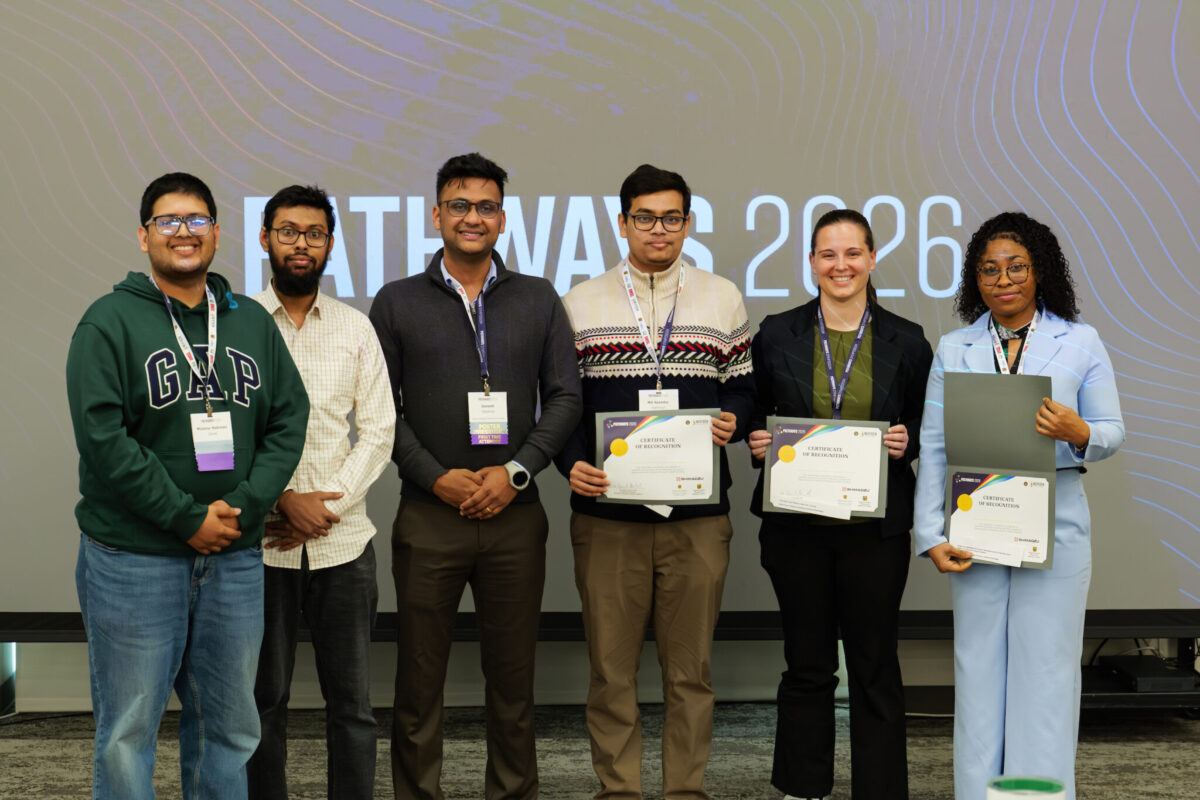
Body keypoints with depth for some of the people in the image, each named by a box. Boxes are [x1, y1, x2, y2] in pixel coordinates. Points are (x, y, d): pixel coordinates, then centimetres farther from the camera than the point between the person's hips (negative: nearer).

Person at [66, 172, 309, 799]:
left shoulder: (252, 322, 11)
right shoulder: (110, 321, -3)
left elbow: (289, 421, 7)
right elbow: (102, 436, -12)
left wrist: (242, 506, -8)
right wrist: (187, 518, -15)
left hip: (235, 559, 4)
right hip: (133, 559, -4)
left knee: (229, 725, 13)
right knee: (128, 730, 3)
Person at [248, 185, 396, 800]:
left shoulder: (355, 328, 8)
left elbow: (379, 432, 3)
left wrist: (326, 503, -8)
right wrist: (282, 499, -12)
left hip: (343, 541, 2)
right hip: (260, 541, -1)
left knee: (350, 699, 6)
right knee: (264, 698, 8)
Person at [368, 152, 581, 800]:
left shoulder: (539, 300, 9)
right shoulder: (397, 302, 5)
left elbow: (564, 396, 5)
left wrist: (516, 471, -8)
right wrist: (437, 478, -9)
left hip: (515, 514, 1)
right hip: (429, 513, -1)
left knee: (513, 673, 8)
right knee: (419, 674, 5)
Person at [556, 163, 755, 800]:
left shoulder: (723, 300, 10)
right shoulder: (580, 305, 7)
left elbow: (743, 390, 12)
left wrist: (732, 422, -9)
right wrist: (572, 464, -9)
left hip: (698, 517, 1)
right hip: (606, 514, 0)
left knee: (690, 668, 7)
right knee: (611, 669, 5)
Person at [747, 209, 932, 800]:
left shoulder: (907, 341, 3)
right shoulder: (776, 334, 4)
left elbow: (930, 426, 9)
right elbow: (754, 416, 12)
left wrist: (907, 442, -11)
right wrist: (756, 440, -8)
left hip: (875, 525, 0)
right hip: (797, 523, 1)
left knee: (875, 668, 6)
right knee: (806, 664, 9)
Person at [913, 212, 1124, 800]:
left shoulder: (1081, 343, 6)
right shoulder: (954, 349, 10)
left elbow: (1114, 432, 7)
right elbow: (933, 447, 5)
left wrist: (1078, 432, -17)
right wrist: (932, 535, -3)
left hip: (1054, 524, -1)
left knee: (1046, 669, 0)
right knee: (978, 668, 5)